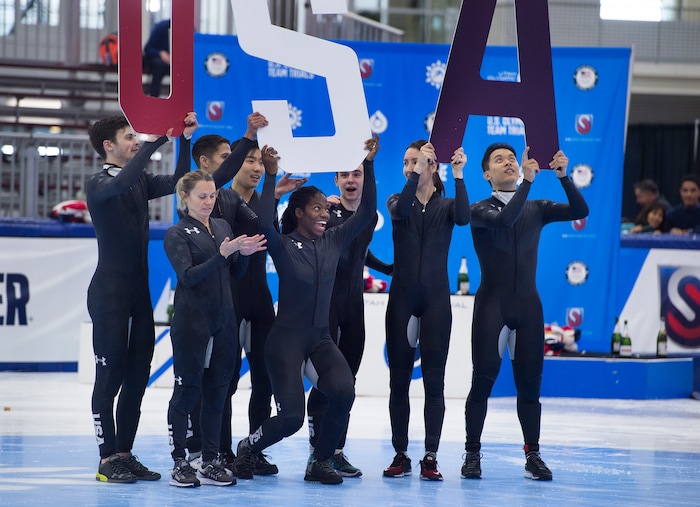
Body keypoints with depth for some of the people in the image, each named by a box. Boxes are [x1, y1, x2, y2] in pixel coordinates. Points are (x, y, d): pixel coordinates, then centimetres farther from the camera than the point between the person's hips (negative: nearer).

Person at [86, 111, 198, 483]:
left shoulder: (141, 182, 14)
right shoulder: (98, 184, -7)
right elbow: (122, 182, -28)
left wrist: (184, 140, -4)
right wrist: (157, 139, -28)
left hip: (140, 292, 7)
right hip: (109, 293, -7)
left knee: (138, 374, 6)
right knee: (110, 374, -6)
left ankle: (124, 453, 12)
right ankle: (107, 459, -3)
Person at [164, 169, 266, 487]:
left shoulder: (223, 227, 12)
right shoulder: (177, 234, -4)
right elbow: (188, 276, -16)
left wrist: (243, 253, -4)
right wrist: (223, 254, -24)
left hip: (223, 323, 5)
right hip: (191, 323, -5)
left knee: (216, 392, 6)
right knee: (187, 390, -2)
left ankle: (210, 462, 11)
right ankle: (179, 463, 4)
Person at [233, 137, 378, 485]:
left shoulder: (333, 242, 5)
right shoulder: (283, 246, -9)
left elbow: (367, 210, 2)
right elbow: (264, 223, -31)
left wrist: (369, 165, -6)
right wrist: (271, 176, -30)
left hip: (320, 338, 5)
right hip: (286, 338, -5)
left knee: (344, 393, -22)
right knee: (292, 416, -12)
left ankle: (320, 463, -3)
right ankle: (249, 447, 21)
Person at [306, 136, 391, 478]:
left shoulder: (370, 217, 11)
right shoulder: (327, 211, -6)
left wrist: (387, 268, 34)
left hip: (353, 302, 6)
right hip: (325, 300, -6)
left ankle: (335, 450, 5)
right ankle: (319, 449, -8)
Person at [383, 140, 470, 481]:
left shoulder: (446, 206, 5)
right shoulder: (398, 202, 6)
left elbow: (463, 218, -17)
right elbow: (400, 211, -18)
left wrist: (458, 176, -26)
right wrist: (416, 173, -28)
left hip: (436, 299, -1)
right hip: (402, 297, 1)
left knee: (433, 380, -3)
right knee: (399, 378, 1)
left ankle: (430, 458, -3)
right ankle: (400, 455, 7)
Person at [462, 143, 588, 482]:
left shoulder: (536, 209, 12)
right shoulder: (480, 210, 1)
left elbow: (580, 212, -2)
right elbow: (504, 219, -21)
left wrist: (563, 177, -15)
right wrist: (527, 181, -27)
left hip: (528, 306, 3)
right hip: (492, 305, -3)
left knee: (530, 383, 1)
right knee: (483, 381, -5)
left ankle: (533, 455, 3)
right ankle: (472, 454, 1)